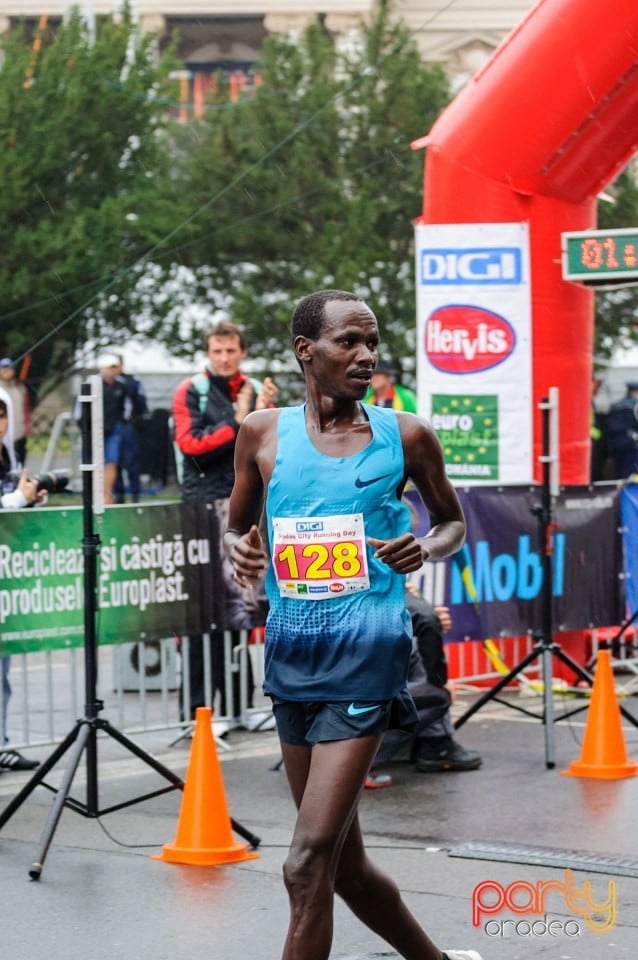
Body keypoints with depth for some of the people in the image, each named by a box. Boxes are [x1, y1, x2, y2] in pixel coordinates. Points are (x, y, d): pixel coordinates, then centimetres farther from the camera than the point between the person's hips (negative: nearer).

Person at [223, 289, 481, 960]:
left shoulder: (405, 436, 0)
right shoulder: (263, 433, 5)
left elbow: (453, 521, 15)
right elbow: (238, 527, 18)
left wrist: (429, 549, -8)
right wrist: (237, 548, -5)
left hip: (364, 652, -4)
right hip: (291, 649, 4)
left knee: (309, 865, -12)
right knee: (344, 864, 14)